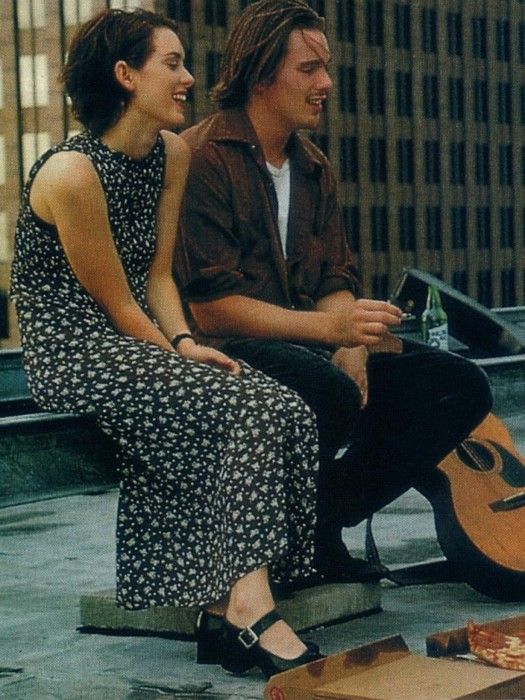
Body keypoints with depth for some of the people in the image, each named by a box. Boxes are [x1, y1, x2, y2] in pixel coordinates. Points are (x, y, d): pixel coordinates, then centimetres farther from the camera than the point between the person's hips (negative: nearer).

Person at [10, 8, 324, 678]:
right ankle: (248, 608, -27)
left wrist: (186, 345, -5)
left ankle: (229, 607, -22)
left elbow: (156, 275, 10)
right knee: (249, 410, -26)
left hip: (136, 346, 8)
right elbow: (116, 304, -12)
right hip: (74, 354, -8)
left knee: (279, 412, -18)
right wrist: (176, 355, -7)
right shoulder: (71, 173, -16)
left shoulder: (172, 154, 9)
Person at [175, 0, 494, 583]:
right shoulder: (201, 158, -11)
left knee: (461, 386, -4)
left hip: (308, 345, 9)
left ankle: (324, 525, -3)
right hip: (228, 355, -8)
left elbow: (336, 282, 12)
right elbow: (210, 309, -17)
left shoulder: (313, 168, 16)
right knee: (332, 394, -38)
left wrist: (351, 348, -11)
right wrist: (329, 327, -23)